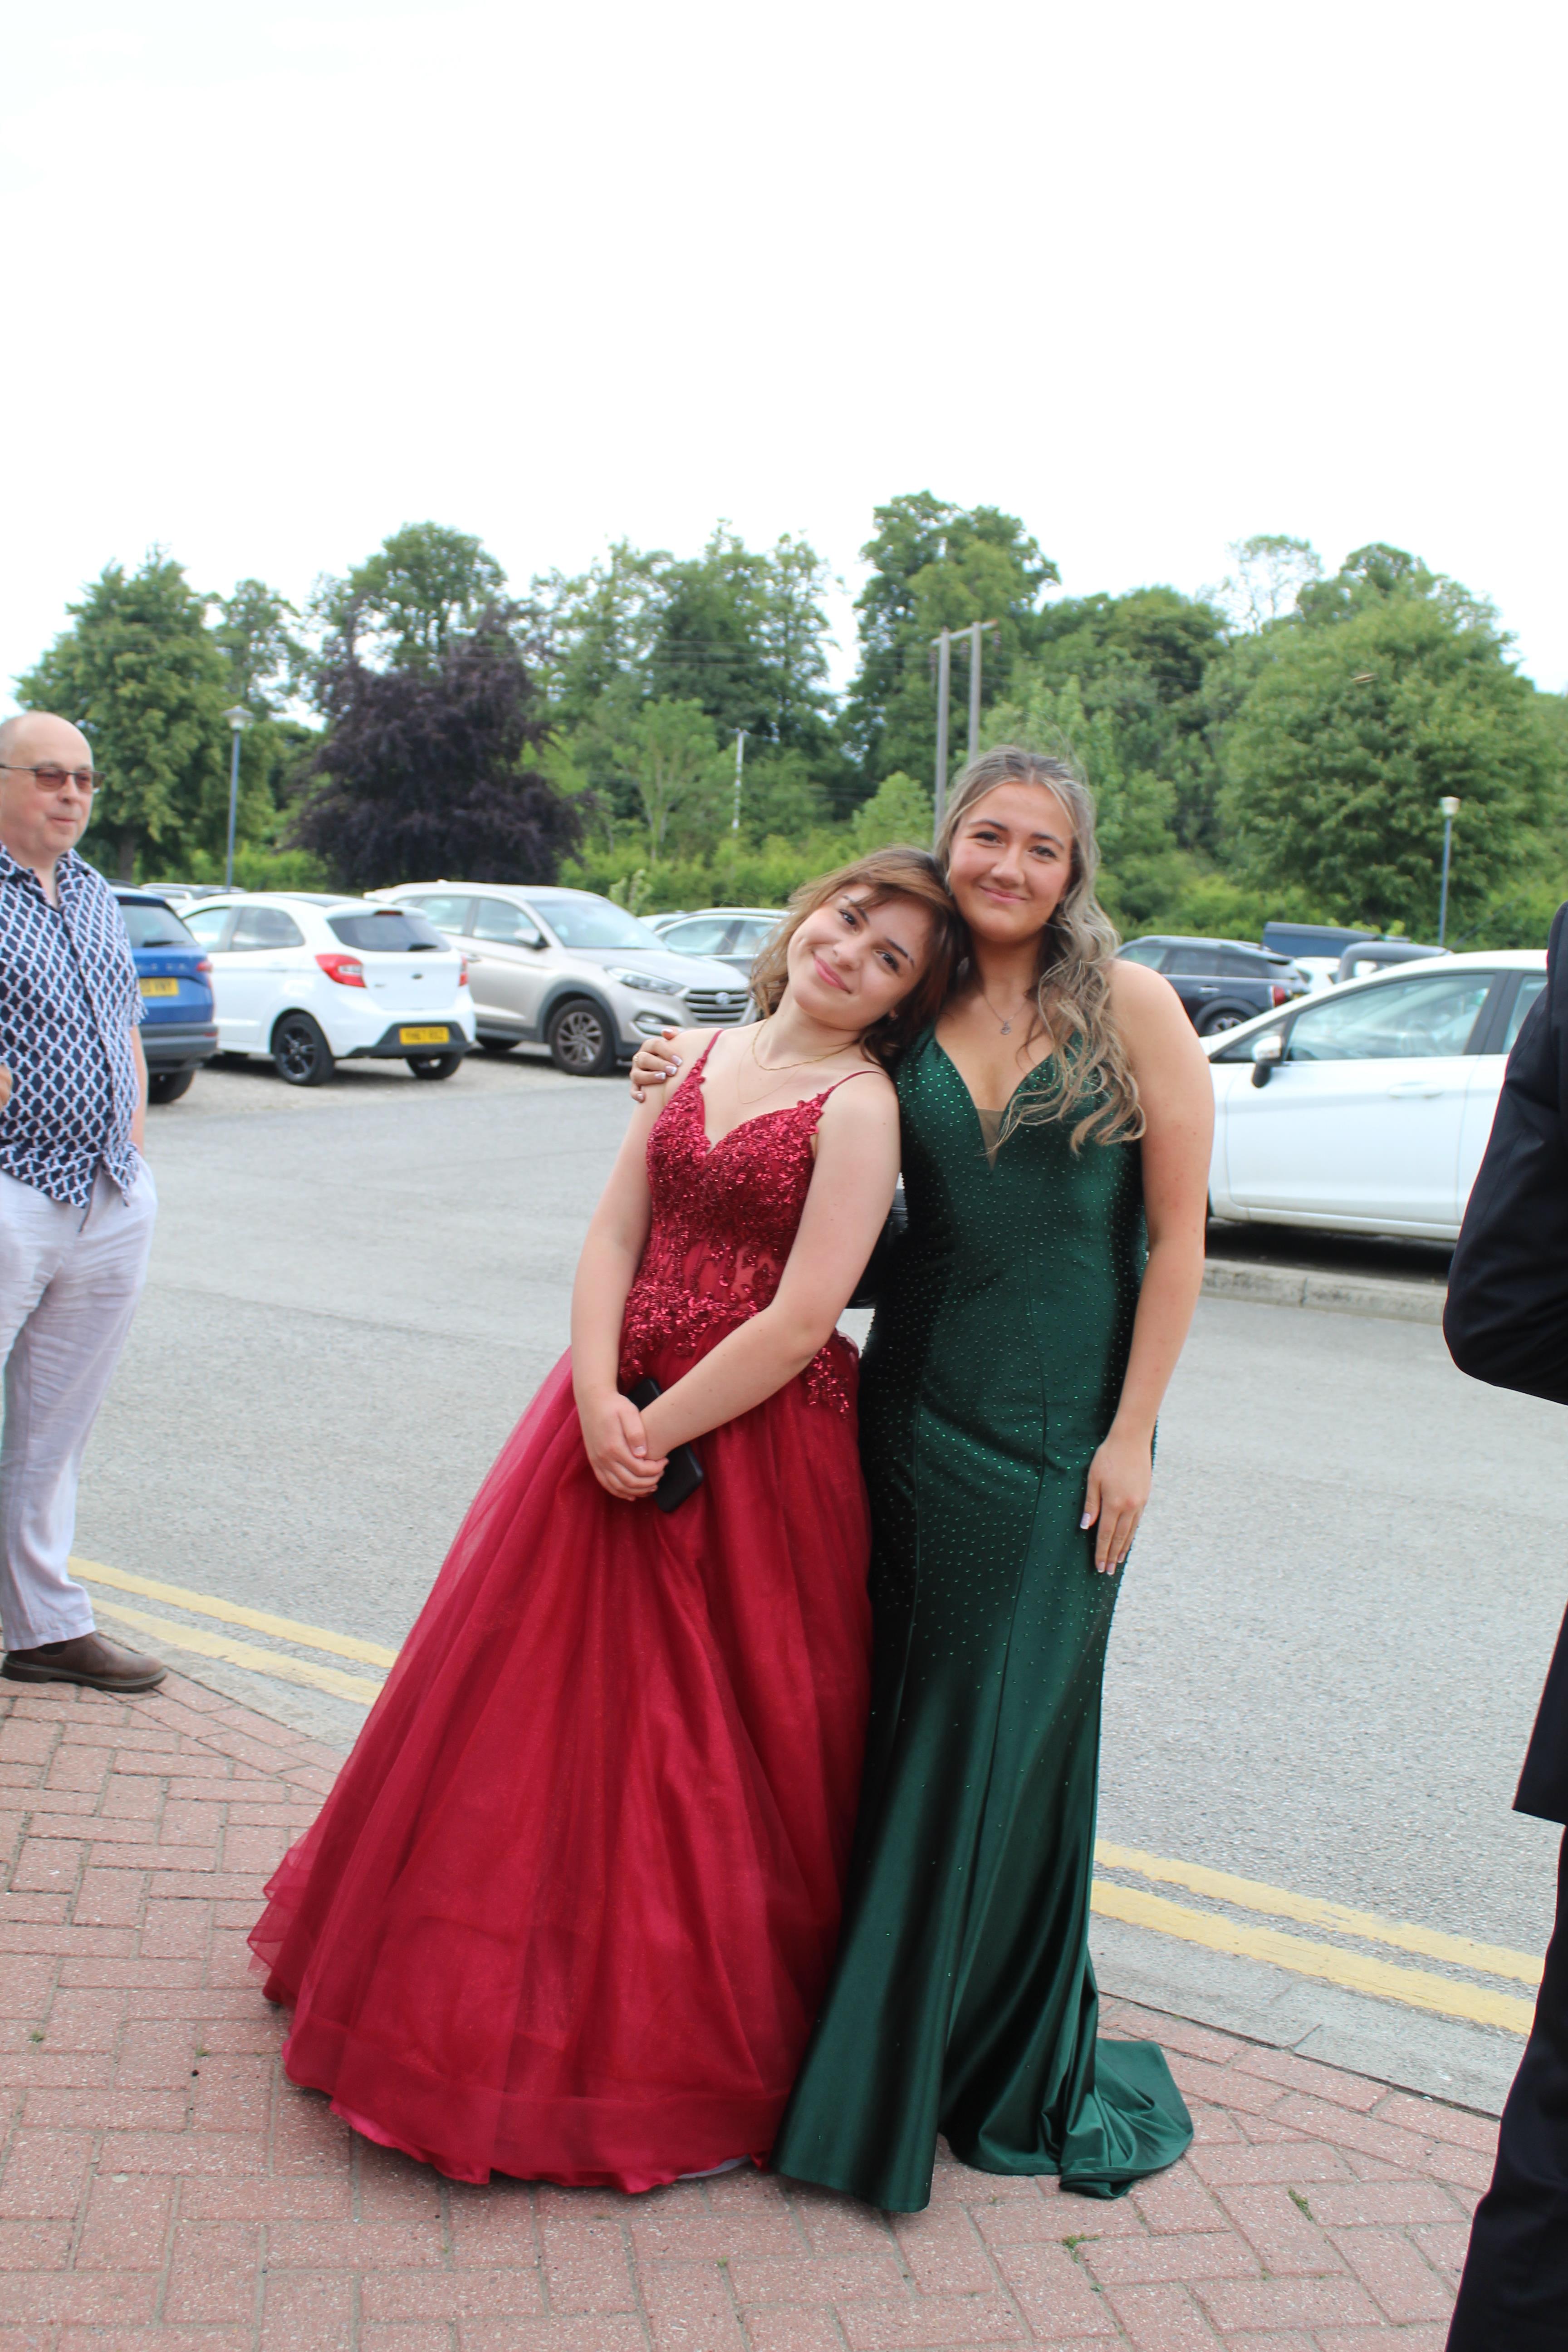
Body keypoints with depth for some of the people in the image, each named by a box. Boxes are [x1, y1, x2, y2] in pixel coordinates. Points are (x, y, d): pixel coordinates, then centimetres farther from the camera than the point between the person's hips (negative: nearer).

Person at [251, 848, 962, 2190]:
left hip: (756, 1444, -6)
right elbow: (614, 1236, 3)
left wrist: (653, 1430, -14)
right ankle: (515, 1990, 37)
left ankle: (696, 2047, 24)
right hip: (617, 1415, 6)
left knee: (710, 1746, 4)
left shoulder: (859, 1103, -10)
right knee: (547, 1699, 14)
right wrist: (597, 1400, -11)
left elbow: (799, 1323, -17)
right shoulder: (699, 1056, 9)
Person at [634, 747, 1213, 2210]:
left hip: (1061, 1430, -3)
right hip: (918, 1404, 3)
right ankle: (888, 2040, 29)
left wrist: (1132, 1434, -8)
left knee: (1010, 1731, 5)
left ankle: (1007, 2068, 26)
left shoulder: (1132, 1010, -5)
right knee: (903, 1715, 9)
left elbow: (1178, 1236, -5)